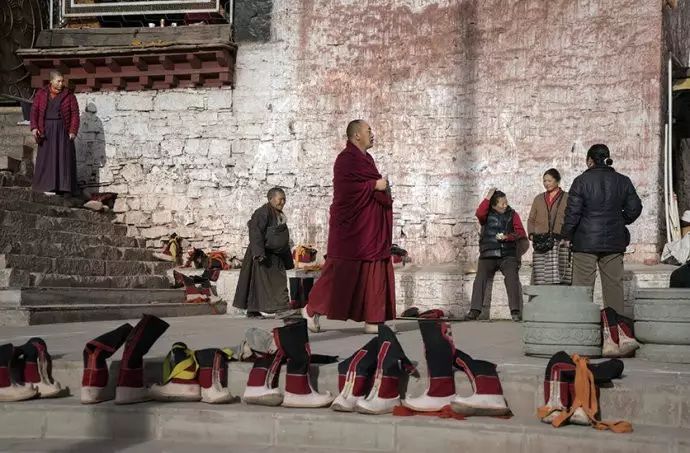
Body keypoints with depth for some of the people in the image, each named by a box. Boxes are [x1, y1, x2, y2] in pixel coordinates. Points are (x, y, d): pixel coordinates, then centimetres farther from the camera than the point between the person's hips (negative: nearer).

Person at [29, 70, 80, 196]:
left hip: (63, 130, -1)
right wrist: (34, 127, -11)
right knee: (47, 156, 0)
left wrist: (73, 131, -12)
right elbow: (34, 111, 1)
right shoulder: (41, 94, 3)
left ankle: (62, 186, 1)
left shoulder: (69, 95, 0)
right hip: (46, 130, 1)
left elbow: (75, 114, -3)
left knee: (63, 156, -2)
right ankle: (48, 186, 3)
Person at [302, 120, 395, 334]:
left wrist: (383, 188, 4)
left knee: (374, 271, 5)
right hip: (351, 226, -9)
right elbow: (347, 188, -22)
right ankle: (312, 309, 11)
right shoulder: (346, 159, -11)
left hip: (369, 227, 9)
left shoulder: (366, 159, 16)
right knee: (340, 269, -4)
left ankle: (373, 320, 8)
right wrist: (375, 186, -17)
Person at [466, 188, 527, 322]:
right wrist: (487, 198, -12)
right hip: (488, 255, 0)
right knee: (480, 278, -19)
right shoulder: (487, 215, 10)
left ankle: (515, 311, -24)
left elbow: (521, 233, 3)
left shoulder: (512, 215, 13)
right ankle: (475, 310, -20)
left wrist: (508, 237, -13)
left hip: (508, 255, 0)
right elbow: (479, 213, -15)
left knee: (512, 278, -22)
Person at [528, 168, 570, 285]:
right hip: (540, 244, 3)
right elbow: (531, 219, 21)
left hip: (559, 243, -3)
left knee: (558, 278, -15)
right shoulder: (538, 199, 20)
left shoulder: (567, 198, 9)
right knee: (540, 280, -4)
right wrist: (531, 234, 4)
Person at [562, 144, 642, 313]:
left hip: (586, 242, -4)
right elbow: (634, 208, 9)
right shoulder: (623, 181, 5)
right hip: (614, 242, 4)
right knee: (614, 284, 9)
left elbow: (572, 212, -9)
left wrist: (567, 235, 1)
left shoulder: (582, 180, -7)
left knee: (582, 286, 1)